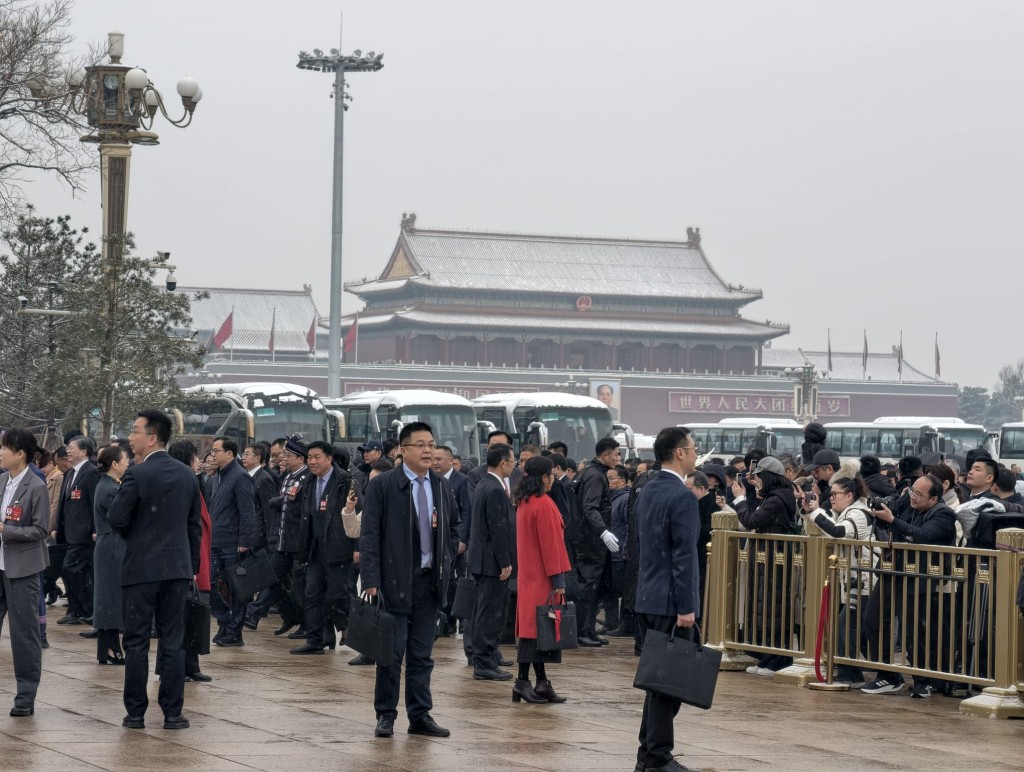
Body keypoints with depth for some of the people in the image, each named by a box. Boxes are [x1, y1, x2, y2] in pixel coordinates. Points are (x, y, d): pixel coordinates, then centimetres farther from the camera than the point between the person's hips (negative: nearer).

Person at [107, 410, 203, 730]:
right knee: (173, 642, 7)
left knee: (136, 643, 3)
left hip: (141, 569, -5)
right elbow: (196, 524, 10)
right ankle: (173, 713, 6)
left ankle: (135, 713, 6)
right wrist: (192, 566, 17)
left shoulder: (137, 475, -13)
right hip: (177, 568, 5)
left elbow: (116, 518, -14)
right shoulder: (187, 475, 6)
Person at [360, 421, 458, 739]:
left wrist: (445, 563, 8)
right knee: (392, 652, -2)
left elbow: (453, 530, 22)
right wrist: (371, 581, -14)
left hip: (431, 581, 5)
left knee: (422, 654, 9)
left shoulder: (442, 487, 10)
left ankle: (420, 716, 14)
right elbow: (369, 536, -8)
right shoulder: (382, 485, -6)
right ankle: (386, 715, 8)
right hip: (395, 580, -4)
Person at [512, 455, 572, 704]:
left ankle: (541, 683, 8)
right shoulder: (544, 504, -16)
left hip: (528, 575, 9)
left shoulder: (524, 503, 11)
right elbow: (551, 544, -17)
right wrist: (559, 580, -15)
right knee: (538, 627, -8)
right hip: (543, 577, -9)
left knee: (532, 627, 7)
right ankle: (523, 681, -11)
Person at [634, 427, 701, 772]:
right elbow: (684, 556, -20)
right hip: (670, 600, -9)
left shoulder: (647, 491, 11)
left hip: (648, 597, 9)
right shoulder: (682, 497, -17)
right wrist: (686, 608, -20)